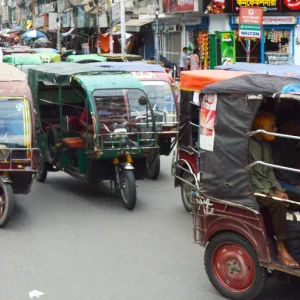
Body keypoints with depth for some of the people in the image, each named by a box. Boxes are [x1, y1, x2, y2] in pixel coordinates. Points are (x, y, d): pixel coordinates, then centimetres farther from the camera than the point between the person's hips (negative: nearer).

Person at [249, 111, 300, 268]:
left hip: (269, 188, 9)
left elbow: (269, 171, 15)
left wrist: (278, 190, 0)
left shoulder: (266, 145, 12)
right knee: (278, 205, -33)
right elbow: (250, 175, -18)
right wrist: (270, 193, -19)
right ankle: (281, 250, -29)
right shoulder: (249, 145, -16)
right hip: (254, 190, -9)